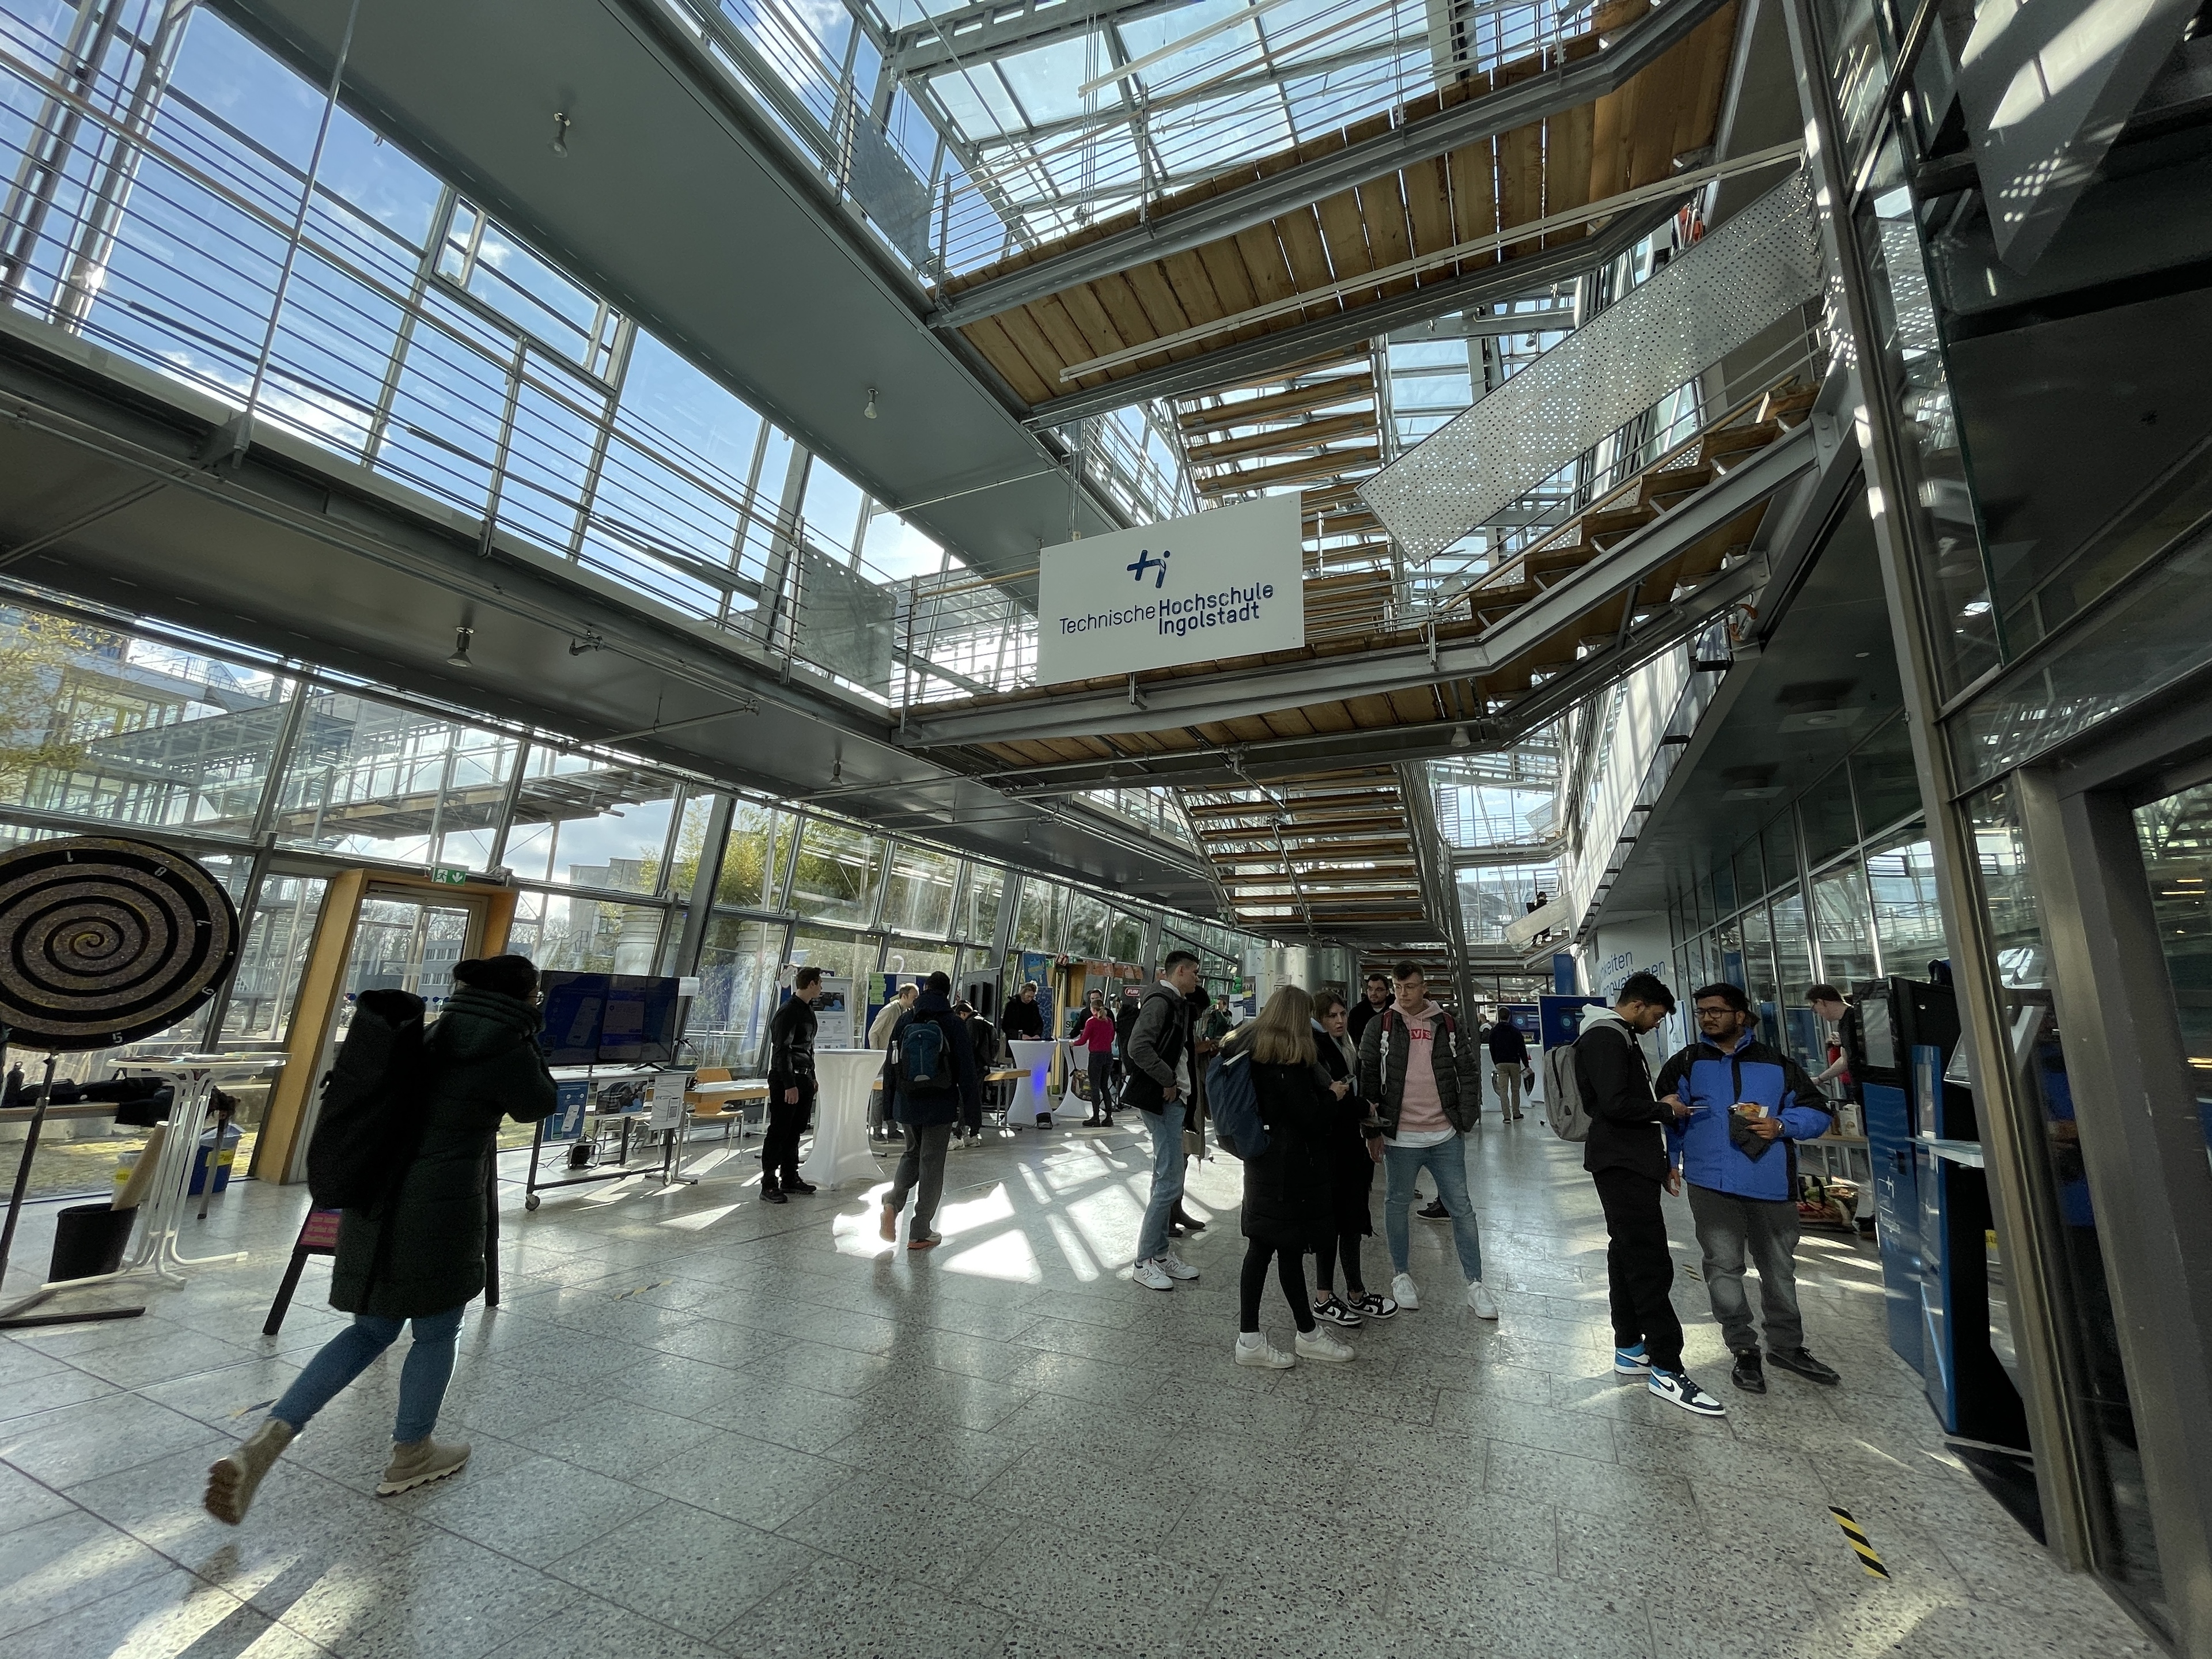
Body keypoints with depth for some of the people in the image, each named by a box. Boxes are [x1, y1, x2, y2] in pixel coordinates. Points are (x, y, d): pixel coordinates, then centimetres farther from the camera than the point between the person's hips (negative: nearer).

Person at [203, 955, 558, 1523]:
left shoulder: (436, 1035, 8)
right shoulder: (508, 1048, -14)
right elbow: (538, 1105, 2)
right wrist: (528, 1038, 5)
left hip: (377, 1196, 7)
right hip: (440, 1207, -7)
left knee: (371, 1330, 23)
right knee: (436, 1332, 15)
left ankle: (265, 1441, 10)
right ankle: (409, 1458, 33)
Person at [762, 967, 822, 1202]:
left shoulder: (808, 1009, 14)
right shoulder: (789, 1012, -16)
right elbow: (782, 1050, -20)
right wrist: (789, 1085, -22)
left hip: (804, 1079, 9)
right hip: (786, 1079, -9)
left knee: (795, 1131, 15)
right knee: (779, 1132, -3)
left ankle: (790, 1178, 24)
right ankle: (769, 1185, 4)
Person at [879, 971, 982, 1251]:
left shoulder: (904, 1021, 2)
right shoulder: (954, 1023, -8)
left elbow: (892, 1065, 7)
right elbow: (966, 1070, -9)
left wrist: (890, 1106, 14)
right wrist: (972, 1108, -2)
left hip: (906, 1103, 4)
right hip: (940, 1106, -3)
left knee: (913, 1152, 23)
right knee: (932, 1163, 7)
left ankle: (893, 1202, 0)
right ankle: (920, 1233, 13)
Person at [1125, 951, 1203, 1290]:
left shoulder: (1178, 1003, 16)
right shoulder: (1160, 1000, -15)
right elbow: (1139, 1047, -27)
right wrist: (1168, 1081, -20)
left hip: (1175, 1100, 11)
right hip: (1162, 1100, -11)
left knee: (1166, 1179, 16)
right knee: (1169, 1182, -7)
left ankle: (1160, 1253, 26)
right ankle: (1144, 1262, 5)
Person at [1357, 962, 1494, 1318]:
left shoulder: (1446, 1025, 3)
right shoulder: (1381, 1025, -3)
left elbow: (1466, 1072, 7)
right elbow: (1368, 1076, -1)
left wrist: (1465, 1119, 0)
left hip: (1446, 1136, 2)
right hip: (1400, 1137, -1)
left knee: (1461, 1208, 10)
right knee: (1397, 1204, 11)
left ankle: (1475, 1284, 24)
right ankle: (1401, 1276, 29)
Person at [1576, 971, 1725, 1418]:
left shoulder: (1620, 1038, 18)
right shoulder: (1606, 1038, -16)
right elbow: (1616, 1104, -25)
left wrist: (1661, 1159, 20)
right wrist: (1665, 1110, -8)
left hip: (1631, 1163, 11)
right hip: (1621, 1165, -11)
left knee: (1628, 1255, 15)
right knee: (1651, 1263, -7)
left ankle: (1630, 1349, 25)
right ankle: (1666, 1369, -2)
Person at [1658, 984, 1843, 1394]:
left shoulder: (1777, 1064, 6)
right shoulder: (1686, 1063, 4)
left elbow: (1818, 1114, 8)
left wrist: (1782, 1125, -10)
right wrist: (1670, 1162, -3)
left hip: (1771, 1183, 1)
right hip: (1711, 1183, -1)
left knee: (1779, 1268, 15)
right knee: (1723, 1267, 2)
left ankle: (1786, 1346, 34)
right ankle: (1744, 1351, 18)